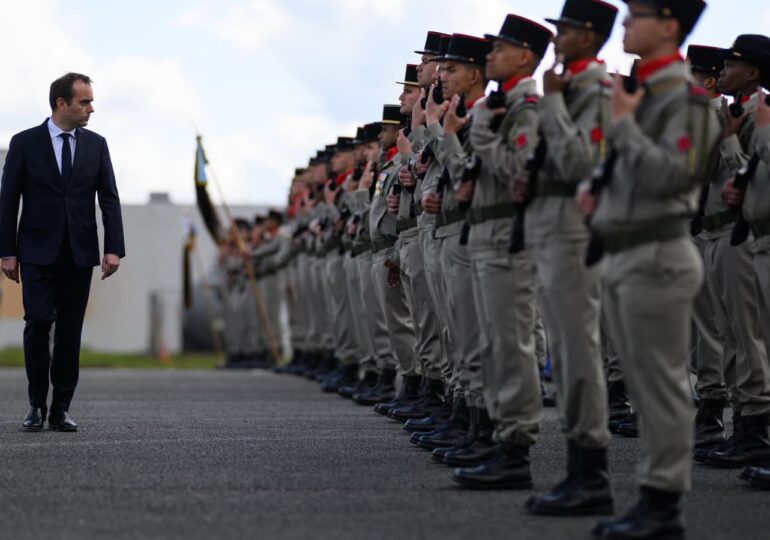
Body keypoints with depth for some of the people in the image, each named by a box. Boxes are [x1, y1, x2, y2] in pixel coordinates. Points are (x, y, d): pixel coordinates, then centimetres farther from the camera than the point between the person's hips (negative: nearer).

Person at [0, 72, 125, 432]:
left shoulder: (96, 145, 6)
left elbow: (109, 199, 4)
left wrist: (114, 248, -6)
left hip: (79, 254, 2)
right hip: (38, 252, -2)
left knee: (70, 332, 3)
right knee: (38, 323, -10)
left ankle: (61, 409, 8)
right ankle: (37, 406, 2)